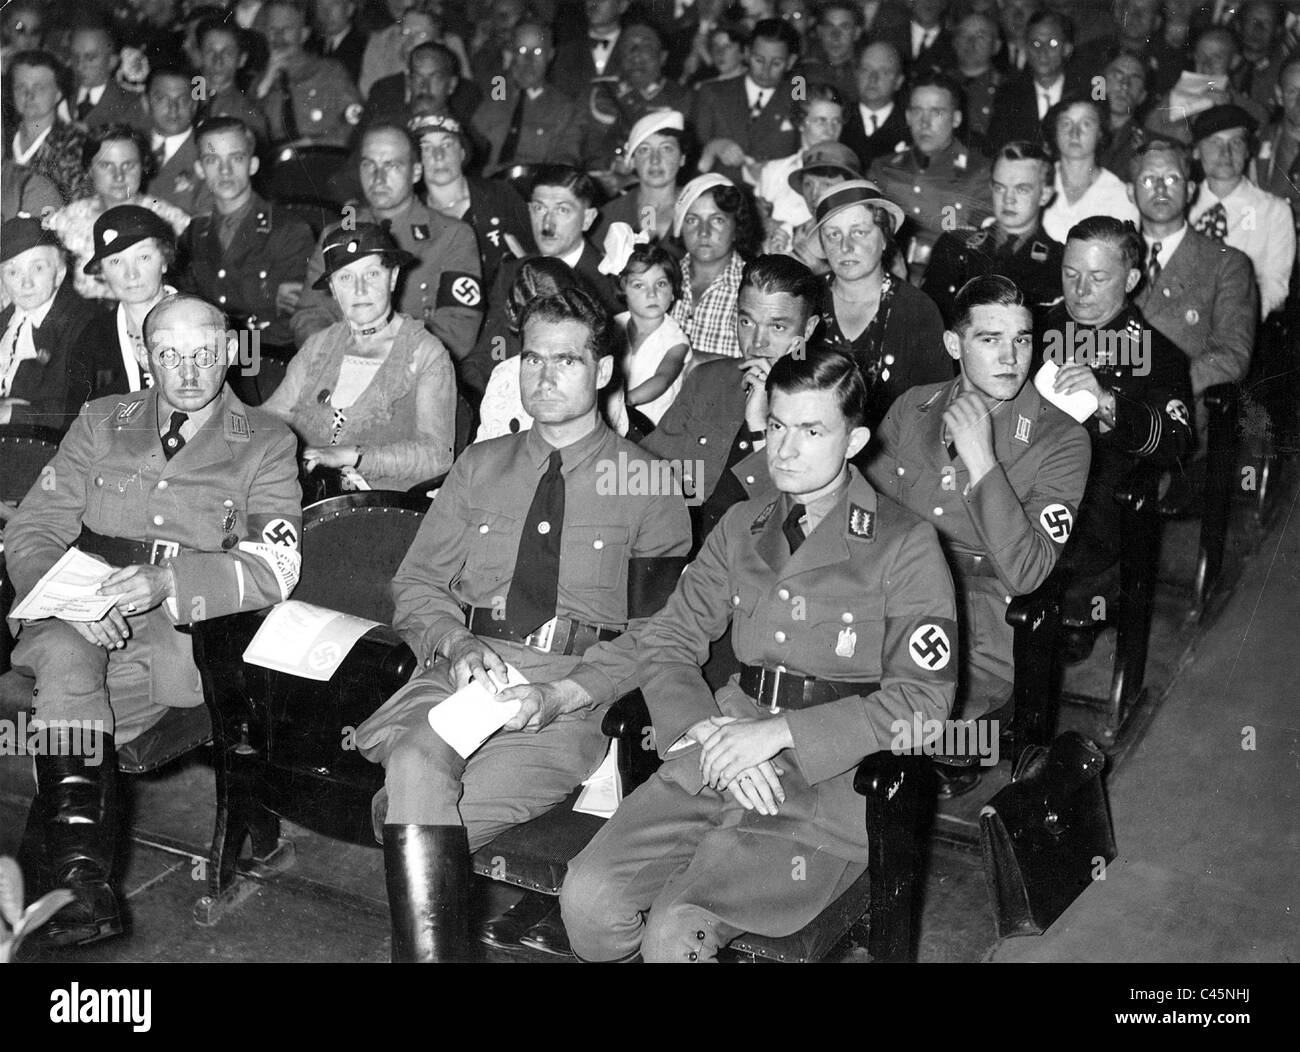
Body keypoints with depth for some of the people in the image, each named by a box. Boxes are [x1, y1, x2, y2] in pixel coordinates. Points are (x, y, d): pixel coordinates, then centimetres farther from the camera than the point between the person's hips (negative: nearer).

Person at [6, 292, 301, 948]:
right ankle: (81, 876, -37)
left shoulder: (264, 444, 9)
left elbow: (274, 569, -5)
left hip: (182, 630, -1)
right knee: (65, 656, -33)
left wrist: (167, 581, -23)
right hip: (79, 620, 2)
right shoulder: (100, 424, 17)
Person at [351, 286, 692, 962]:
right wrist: (456, 646, -6)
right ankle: (429, 948, -23)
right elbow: (417, 583, 15)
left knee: (412, 810, -28)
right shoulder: (480, 465, 20)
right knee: (415, 764, -31)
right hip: (467, 662, 3)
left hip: (583, 684, -3)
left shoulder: (645, 483, 10)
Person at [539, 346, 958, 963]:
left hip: (830, 782, -4)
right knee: (588, 899, -17)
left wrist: (781, 732, -14)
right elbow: (669, 641, 14)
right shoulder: (741, 527, 16)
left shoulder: (906, 547, -1)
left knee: (675, 934, -24)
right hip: (711, 768, 5)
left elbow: (924, 698, -7)